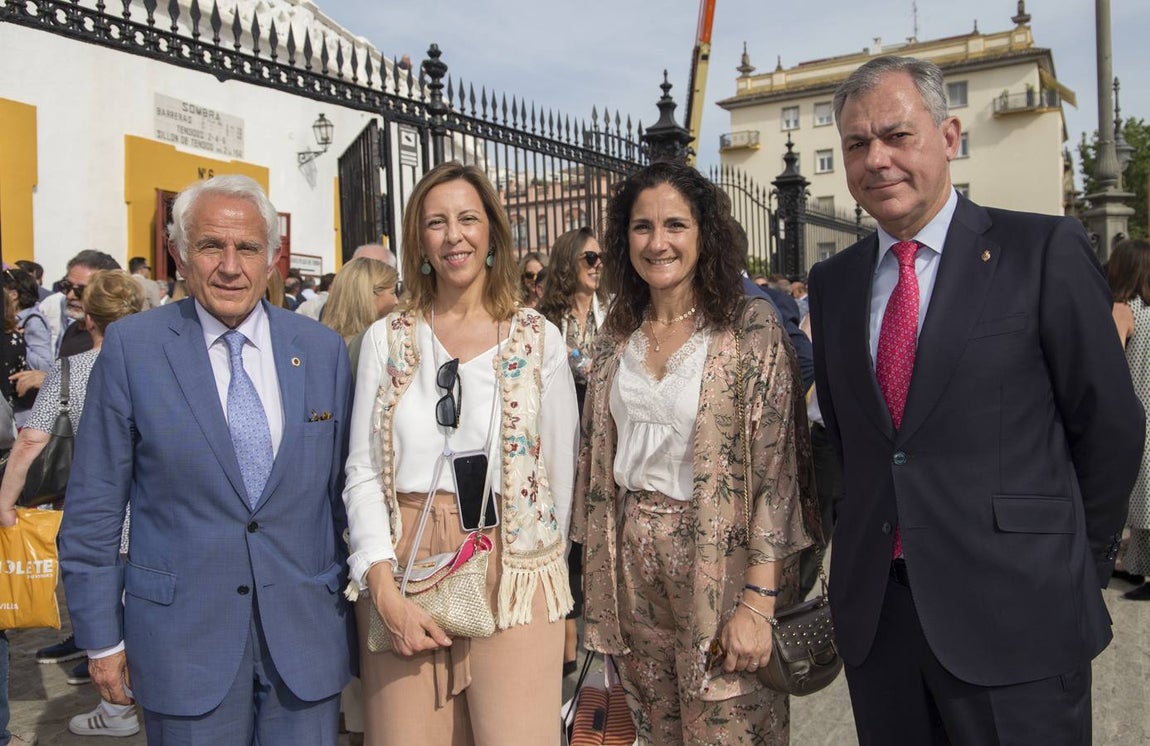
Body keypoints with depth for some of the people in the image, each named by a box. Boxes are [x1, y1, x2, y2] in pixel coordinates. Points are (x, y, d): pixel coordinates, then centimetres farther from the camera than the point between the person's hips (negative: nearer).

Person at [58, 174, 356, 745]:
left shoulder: (323, 350, 1)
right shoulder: (130, 347, -5)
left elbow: (343, 491, 7)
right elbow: (93, 508, -1)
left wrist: (358, 610, 9)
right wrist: (101, 638, 0)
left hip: (307, 633, 2)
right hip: (183, 635, -2)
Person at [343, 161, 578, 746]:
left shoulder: (539, 340, 1)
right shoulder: (386, 339, 5)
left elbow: (560, 470, 6)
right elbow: (361, 473, 1)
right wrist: (384, 591, -9)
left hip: (511, 572, -1)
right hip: (403, 571, 1)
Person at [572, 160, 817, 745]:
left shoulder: (751, 326, -10)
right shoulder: (617, 335, 5)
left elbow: (773, 463, -13)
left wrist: (758, 602, -17)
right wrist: (598, 574, 11)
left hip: (720, 561, -4)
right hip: (632, 563, 5)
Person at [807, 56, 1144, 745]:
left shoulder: (1046, 251, -6)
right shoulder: (833, 281, 7)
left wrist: (1074, 568, 4)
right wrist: (866, 537, 11)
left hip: (1015, 612, -4)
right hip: (874, 607, 4)